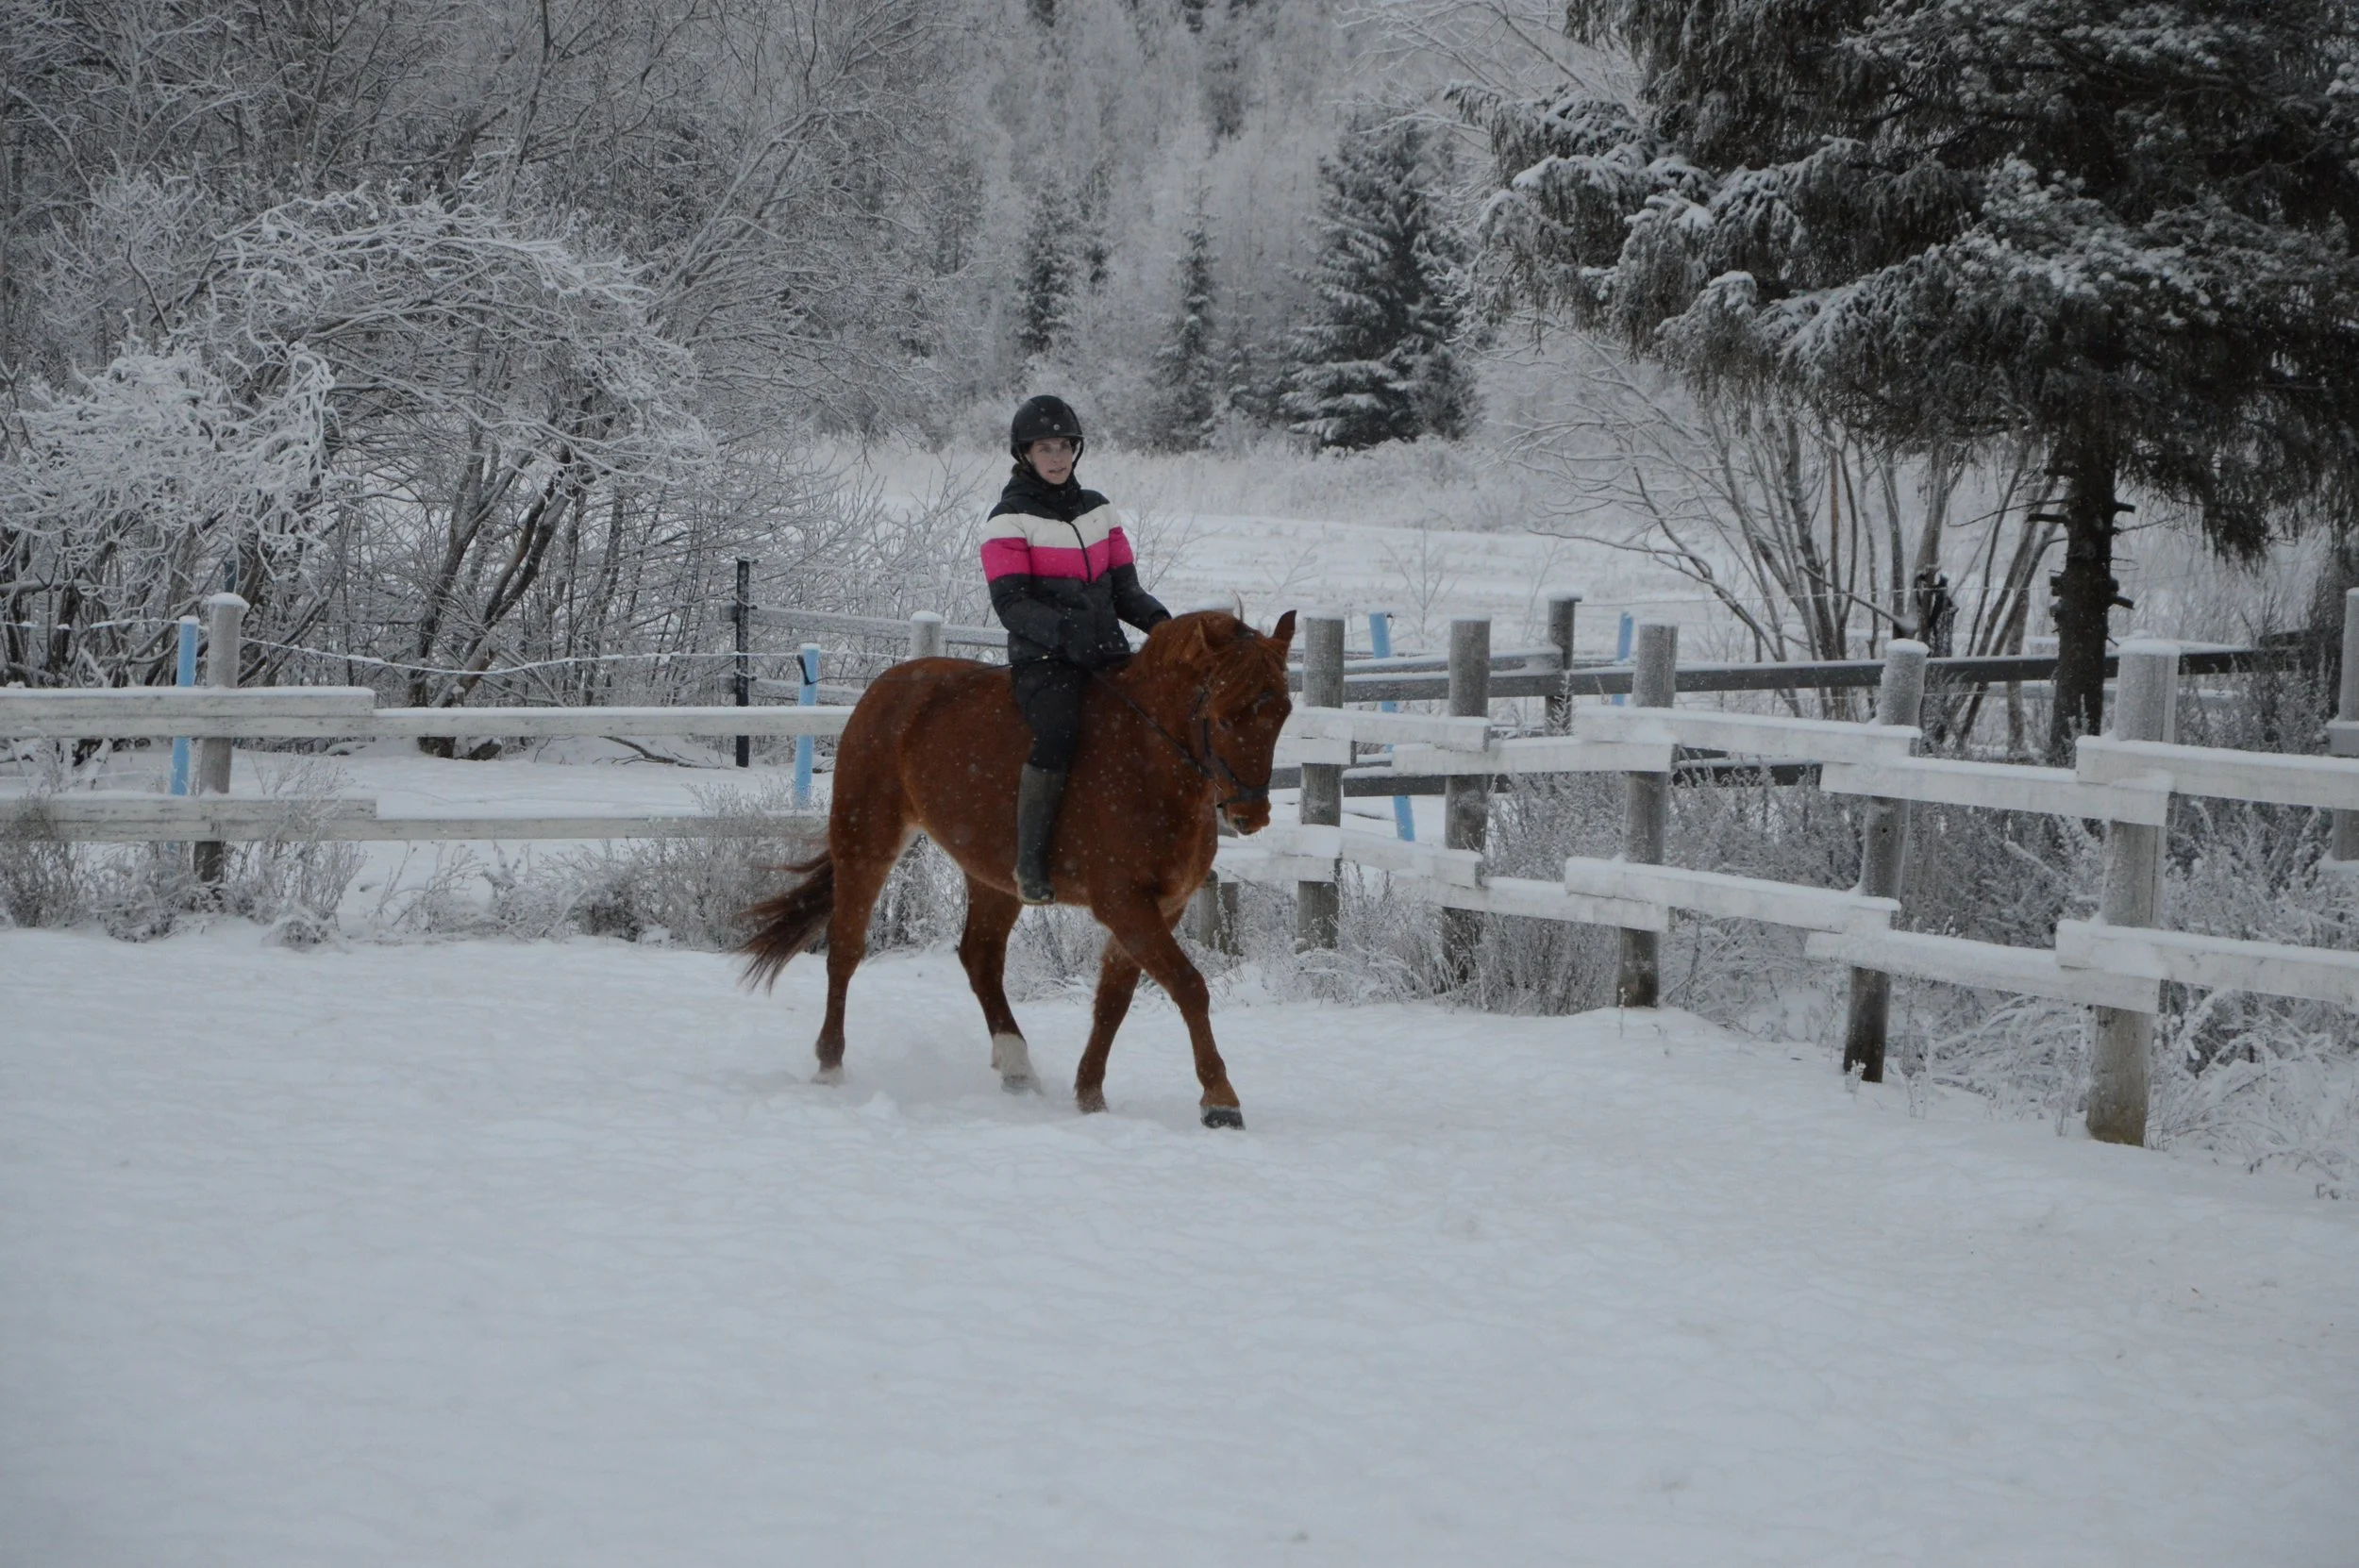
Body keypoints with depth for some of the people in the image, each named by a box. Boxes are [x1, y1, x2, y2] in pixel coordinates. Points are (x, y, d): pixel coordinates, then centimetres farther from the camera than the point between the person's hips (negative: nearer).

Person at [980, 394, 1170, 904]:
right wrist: (1065, 632, -25)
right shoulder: (1010, 519, -1)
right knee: (1057, 732, -32)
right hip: (1043, 657, -6)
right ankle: (1030, 863, -25)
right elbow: (1011, 604, -10)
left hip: (1107, 651, 6)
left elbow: (1123, 586, 17)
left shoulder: (1097, 509, 17)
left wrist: (1156, 618, -4)